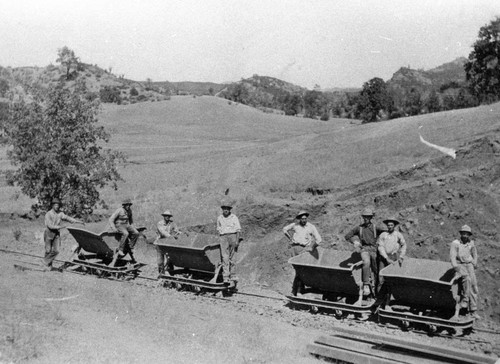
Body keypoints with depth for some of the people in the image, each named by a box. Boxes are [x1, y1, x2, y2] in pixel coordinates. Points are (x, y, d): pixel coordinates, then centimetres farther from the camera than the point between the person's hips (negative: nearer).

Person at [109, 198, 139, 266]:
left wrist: (131, 226, 21)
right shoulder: (119, 210, -13)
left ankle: (130, 248, -6)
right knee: (125, 233, -37)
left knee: (136, 233, -17)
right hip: (119, 225, -7)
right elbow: (111, 219, -13)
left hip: (127, 225, 7)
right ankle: (120, 250, -31)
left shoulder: (129, 210, 7)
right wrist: (113, 228, -21)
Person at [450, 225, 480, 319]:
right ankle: (464, 299, -21)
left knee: (473, 285, -7)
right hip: (460, 265, -4)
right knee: (467, 279, -33)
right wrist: (456, 268, -22)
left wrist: (474, 264, 14)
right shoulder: (455, 243, -4)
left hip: (469, 265, 4)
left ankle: (473, 311, -2)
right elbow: (452, 257, -10)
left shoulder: (471, 243, 10)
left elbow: (474, 255, 27)